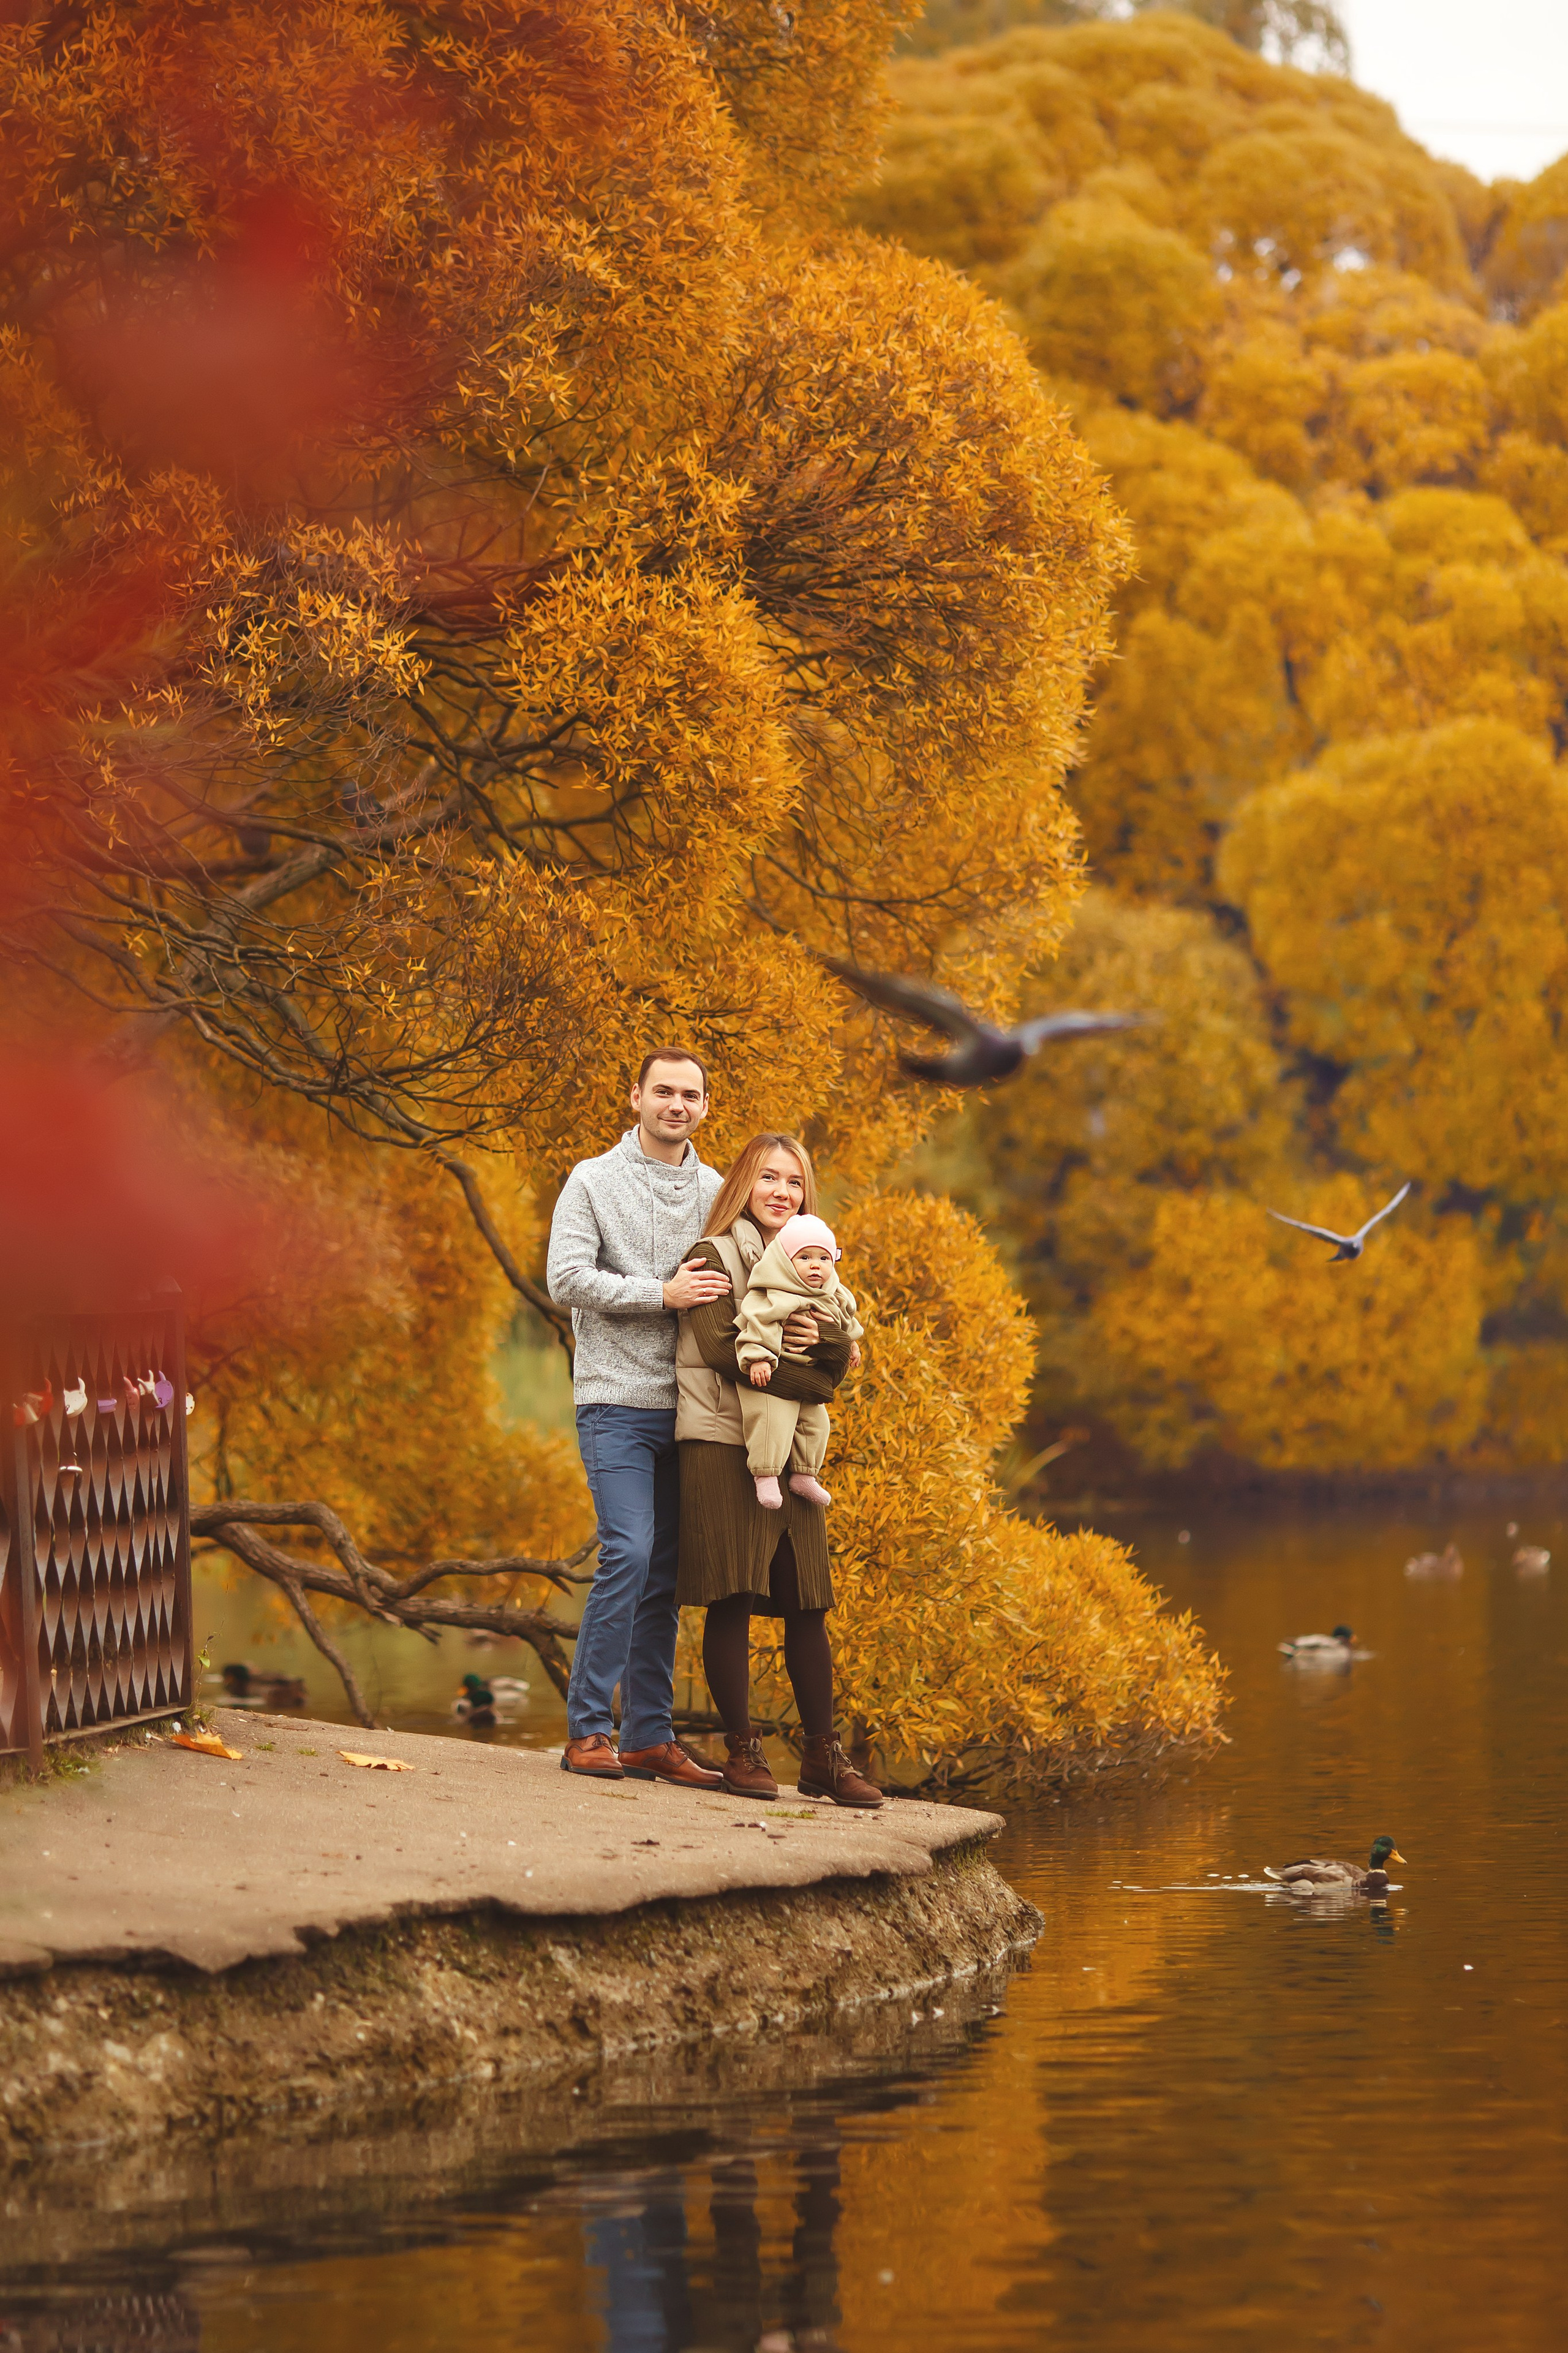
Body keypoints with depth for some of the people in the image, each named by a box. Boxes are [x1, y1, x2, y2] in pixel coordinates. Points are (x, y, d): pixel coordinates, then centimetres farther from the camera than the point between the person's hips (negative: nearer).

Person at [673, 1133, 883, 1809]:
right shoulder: (715, 1257, 0)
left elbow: (844, 1358, 11)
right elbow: (721, 1347, -13)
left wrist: (822, 1340, -12)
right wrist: (811, 1379, -10)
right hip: (722, 1443, -6)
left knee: (808, 1607, 4)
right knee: (732, 1601, -8)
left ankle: (821, 1756, 10)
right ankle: (742, 1751, -2)